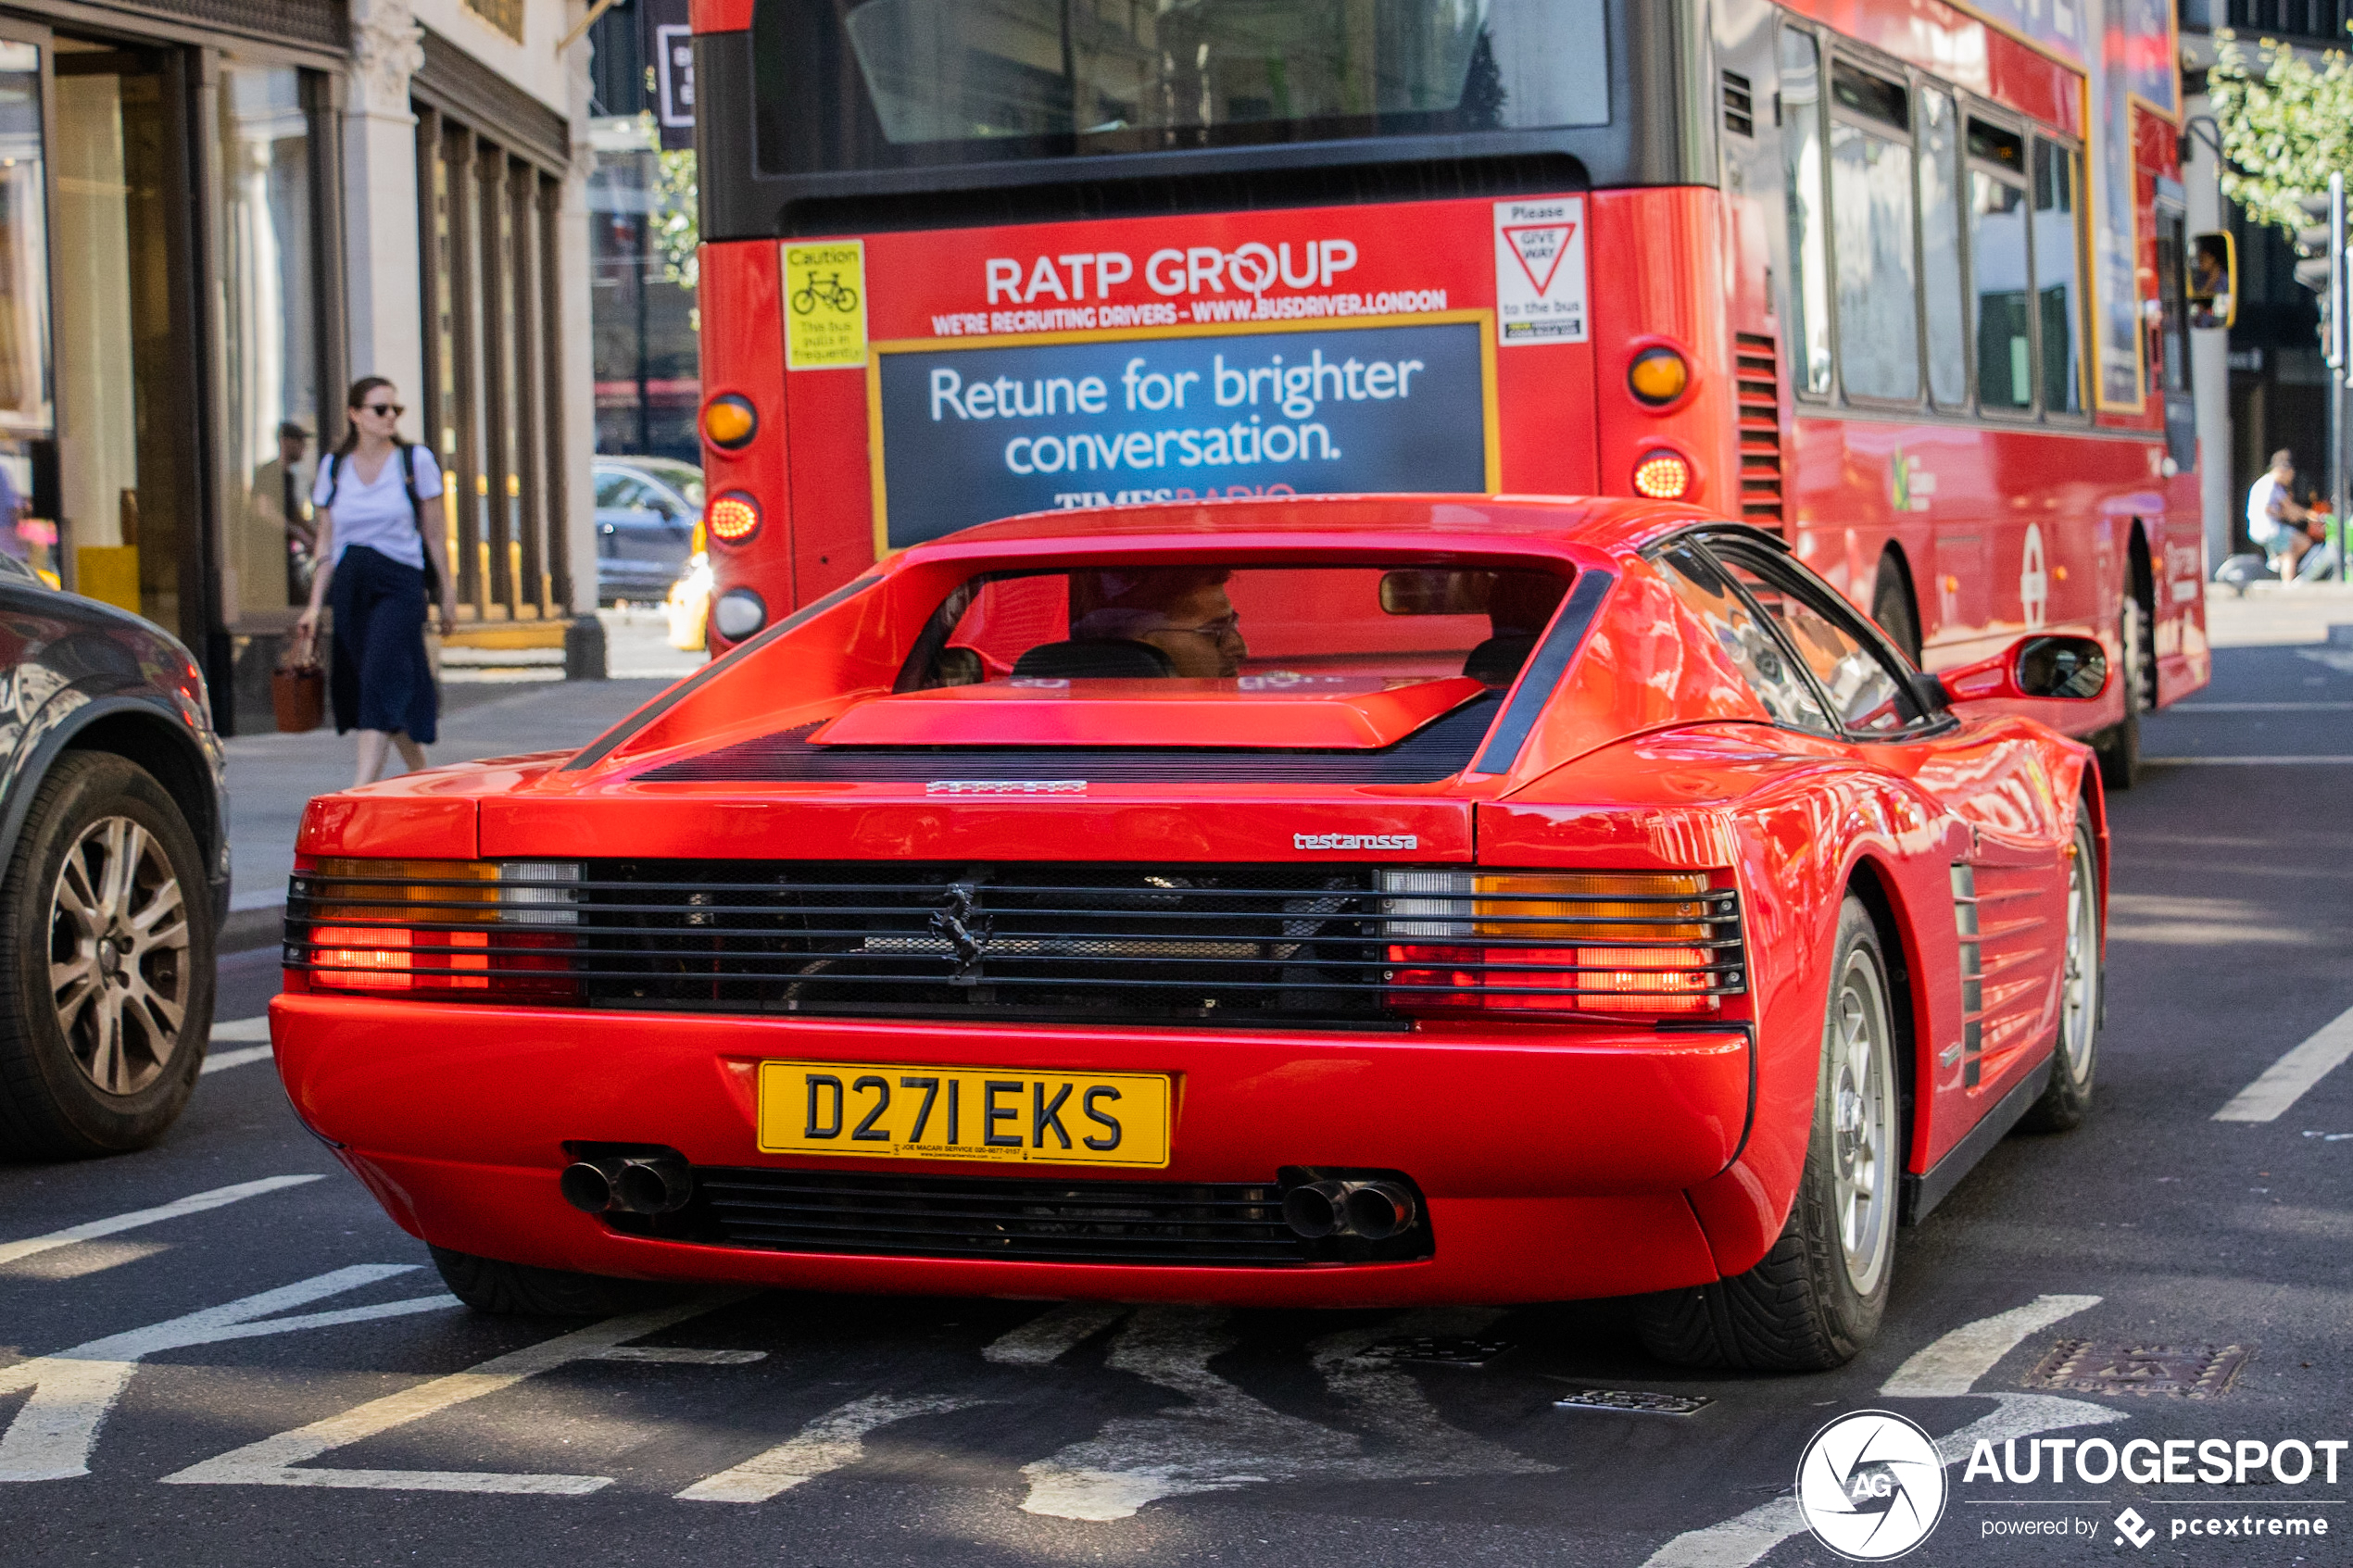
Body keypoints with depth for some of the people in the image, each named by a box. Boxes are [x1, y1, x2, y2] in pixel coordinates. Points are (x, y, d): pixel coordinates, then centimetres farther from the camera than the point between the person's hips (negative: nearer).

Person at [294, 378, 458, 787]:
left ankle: (363, 789, -21)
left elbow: (436, 534, 6)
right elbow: (326, 541, 11)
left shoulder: (416, 462, 2)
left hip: (399, 584, -4)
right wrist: (315, 604, 5)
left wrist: (448, 595, 6)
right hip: (348, 586, 4)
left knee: (381, 680, -16)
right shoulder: (333, 467, 9)